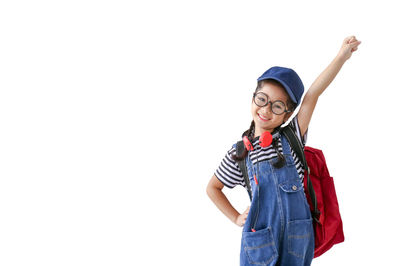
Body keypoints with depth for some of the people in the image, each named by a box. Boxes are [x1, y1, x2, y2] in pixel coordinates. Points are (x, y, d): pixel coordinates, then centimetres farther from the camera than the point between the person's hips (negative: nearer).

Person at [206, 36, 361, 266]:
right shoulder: (240, 152, 2)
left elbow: (311, 96, -12)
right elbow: (213, 188, 15)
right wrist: (236, 218, 7)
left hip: (297, 238, 0)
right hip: (260, 242, 0)